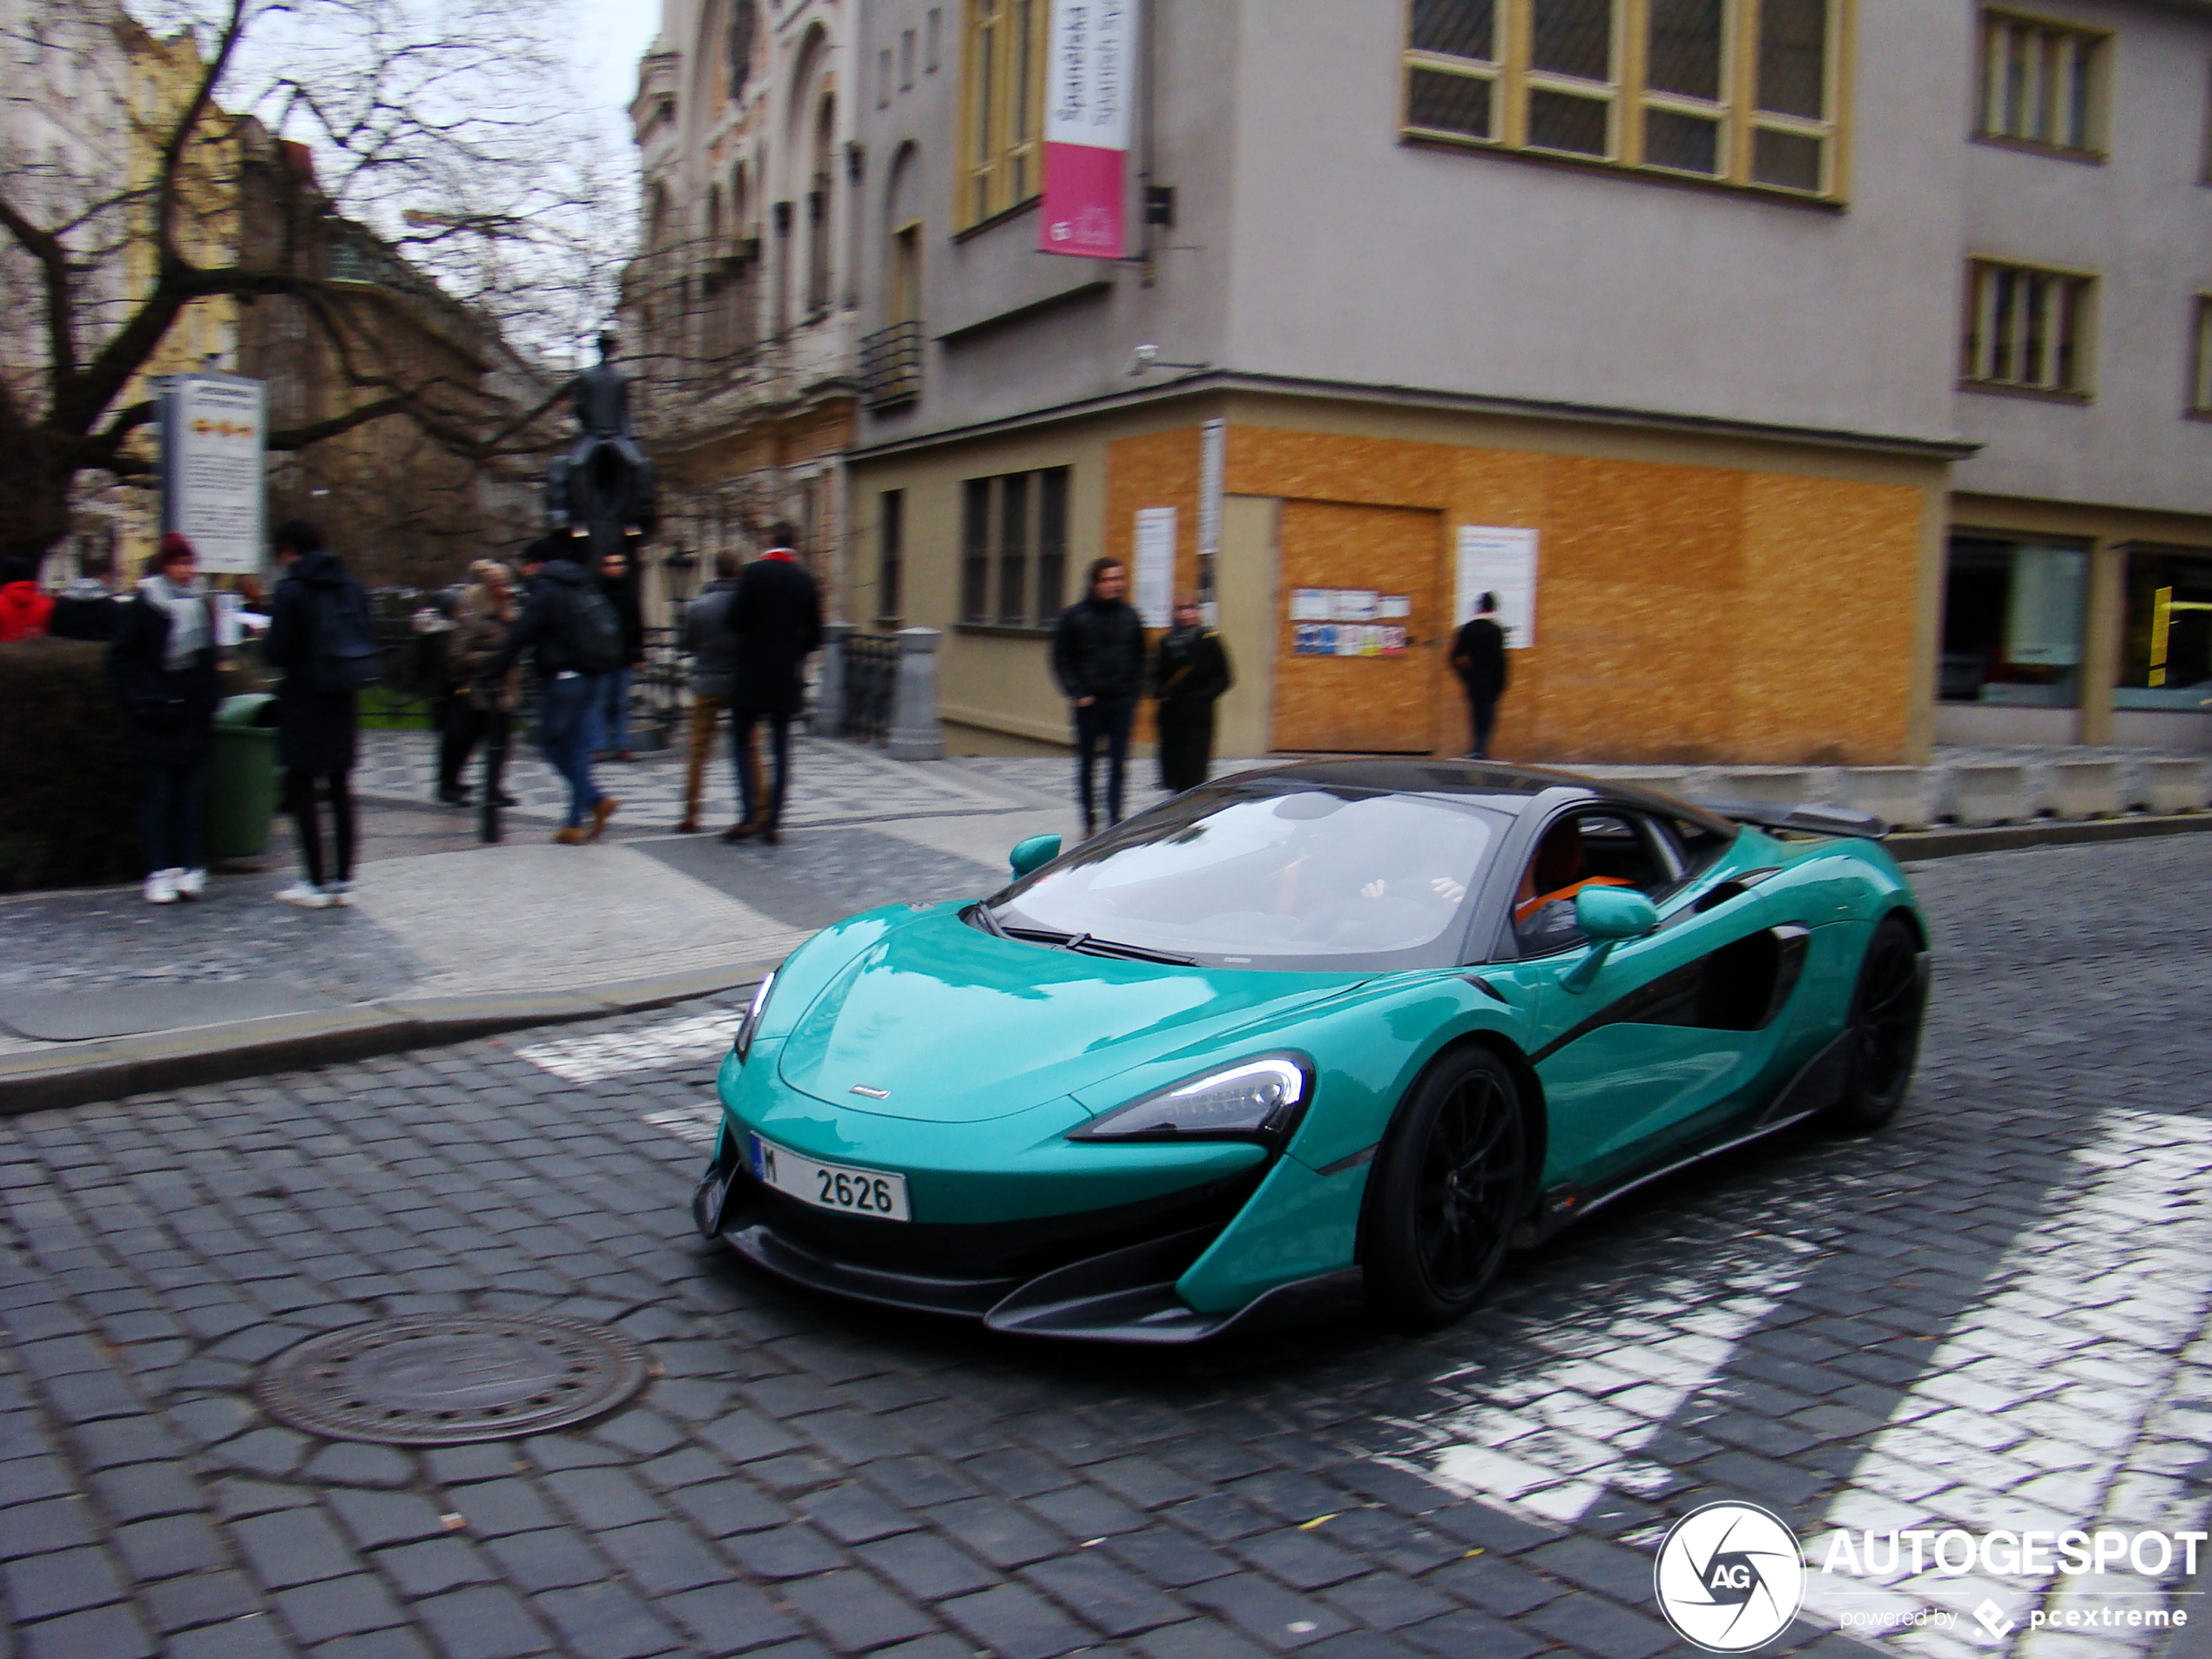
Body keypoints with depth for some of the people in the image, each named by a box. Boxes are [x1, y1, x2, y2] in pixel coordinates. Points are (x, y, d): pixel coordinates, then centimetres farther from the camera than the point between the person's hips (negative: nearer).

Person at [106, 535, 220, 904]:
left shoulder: (201, 606, 12)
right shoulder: (144, 607, -4)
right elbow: (120, 660, -2)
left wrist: (210, 699, 10)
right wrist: (138, 701, -10)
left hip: (194, 718, 5)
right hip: (157, 720, -4)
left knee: (189, 794, 6)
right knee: (157, 796, -1)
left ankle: (189, 867, 8)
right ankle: (160, 872, 0)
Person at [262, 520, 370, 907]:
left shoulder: (291, 591, -12)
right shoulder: (352, 587, 5)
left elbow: (277, 653, -13)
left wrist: (263, 641, 7)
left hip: (303, 702, -5)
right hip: (342, 702, 6)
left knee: (301, 790, 2)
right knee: (341, 791, 10)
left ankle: (317, 882, 0)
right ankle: (343, 880, 12)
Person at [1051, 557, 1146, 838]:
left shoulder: (1129, 617, 5)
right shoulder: (1075, 616, -3)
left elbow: (1139, 658, 14)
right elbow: (1061, 658, -1)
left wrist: (1134, 691, 3)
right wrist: (1077, 693, -9)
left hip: (1122, 701, 2)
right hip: (1090, 702, -1)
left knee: (1119, 763, -2)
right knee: (1086, 763, 8)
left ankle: (1114, 818, 1)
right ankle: (1089, 820, 19)